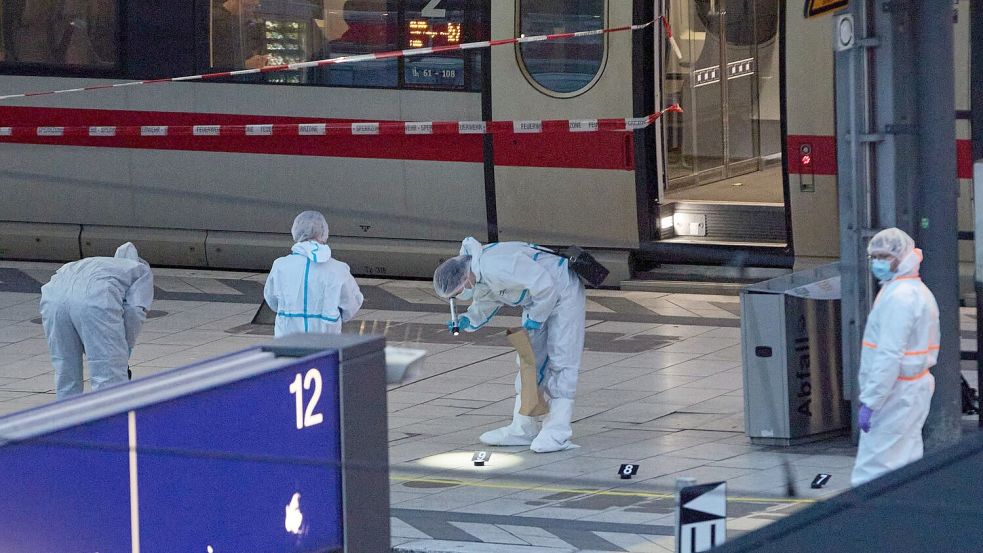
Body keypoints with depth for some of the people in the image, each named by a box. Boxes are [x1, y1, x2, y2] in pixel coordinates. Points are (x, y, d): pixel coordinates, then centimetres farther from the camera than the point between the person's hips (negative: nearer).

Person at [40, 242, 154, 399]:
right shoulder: (143, 271, 29)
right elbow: (134, 311, 10)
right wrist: (126, 348, 20)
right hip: (95, 298, -5)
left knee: (65, 374, 18)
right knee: (110, 380, 0)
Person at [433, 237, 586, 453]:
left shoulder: (496, 267, -36)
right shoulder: (478, 279, -4)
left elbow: (545, 285, -34)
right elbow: (484, 306, 14)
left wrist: (534, 319, -22)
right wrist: (467, 321, -7)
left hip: (563, 291, -10)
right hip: (537, 299, 10)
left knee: (560, 361, -11)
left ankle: (558, 432, -12)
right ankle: (522, 429, 15)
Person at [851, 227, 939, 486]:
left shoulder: (899, 297, -18)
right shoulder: (919, 291, 16)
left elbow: (889, 356, -24)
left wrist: (870, 401, -23)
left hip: (895, 393, -10)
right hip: (916, 386, 10)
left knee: (871, 469, -10)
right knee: (907, 461, 14)